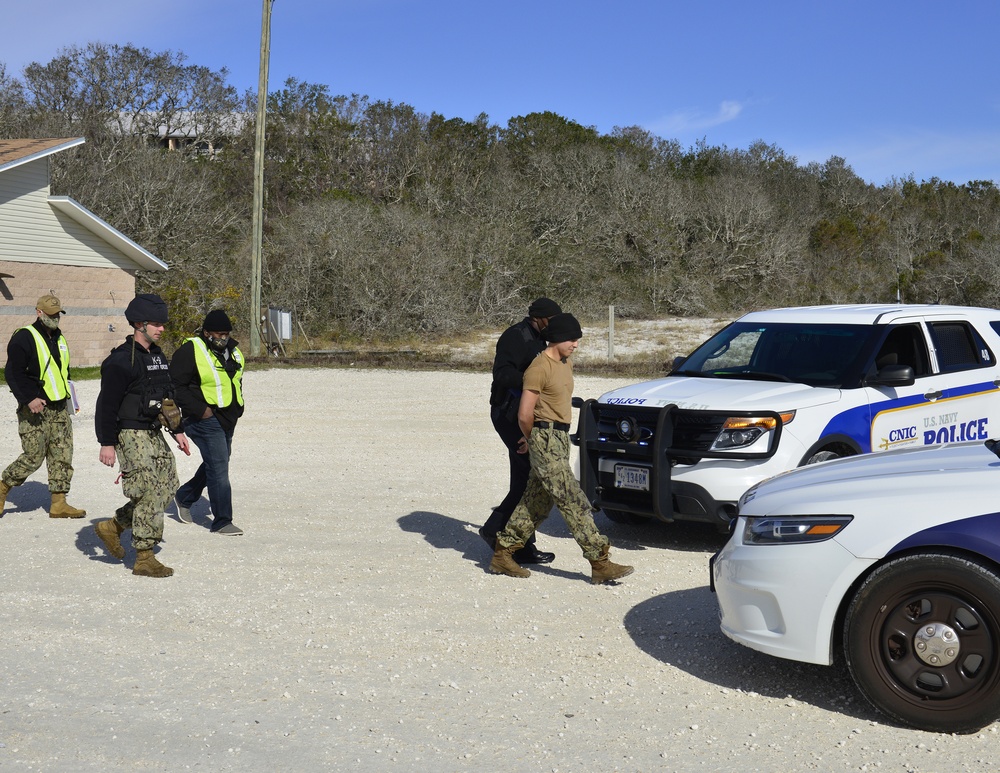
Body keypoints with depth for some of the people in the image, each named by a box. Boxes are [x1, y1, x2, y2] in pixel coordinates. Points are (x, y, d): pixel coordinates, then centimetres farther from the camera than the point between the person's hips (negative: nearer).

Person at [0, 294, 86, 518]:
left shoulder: (59, 338, 16)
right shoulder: (23, 338, -9)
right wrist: (29, 398, -23)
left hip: (59, 409, 7)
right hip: (35, 408, -7)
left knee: (63, 456, 3)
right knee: (34, 457, -7)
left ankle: (58, 503, 7)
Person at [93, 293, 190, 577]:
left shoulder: (157, 356, 14)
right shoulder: (122, 360, -13)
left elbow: (167, 397, 23)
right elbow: (107, 403, -15)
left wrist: (177, 431, 21)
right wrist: (107, 443, -17)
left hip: (153, 434, 9)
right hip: (131, 435, -9)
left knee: (168, 485, 9)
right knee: (150, 493, -9)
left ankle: (113, 527, 21)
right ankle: (144, 559, 1)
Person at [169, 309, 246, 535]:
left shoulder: (233, 352, 11)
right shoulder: (190, 351, -13)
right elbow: (175, 386, -15)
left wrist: (237, 410, 14)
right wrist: (199, 410, -19)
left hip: (227, 420, 9)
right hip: (205, 419, -9)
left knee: (215, 464, 19)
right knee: (219, 468, -10)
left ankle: (184, 497, 40)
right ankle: (222, 521, -3)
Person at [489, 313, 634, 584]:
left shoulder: (566, 365, 14)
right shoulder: (539, 368, -15)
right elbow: (524, 414, -17)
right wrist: (533, 439, 1)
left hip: (560, 439, 9)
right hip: (545, 440, -9)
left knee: (538, 502, 12)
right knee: (574, 502, -8)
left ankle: (503, 553, 20)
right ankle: (599, 563, -6)